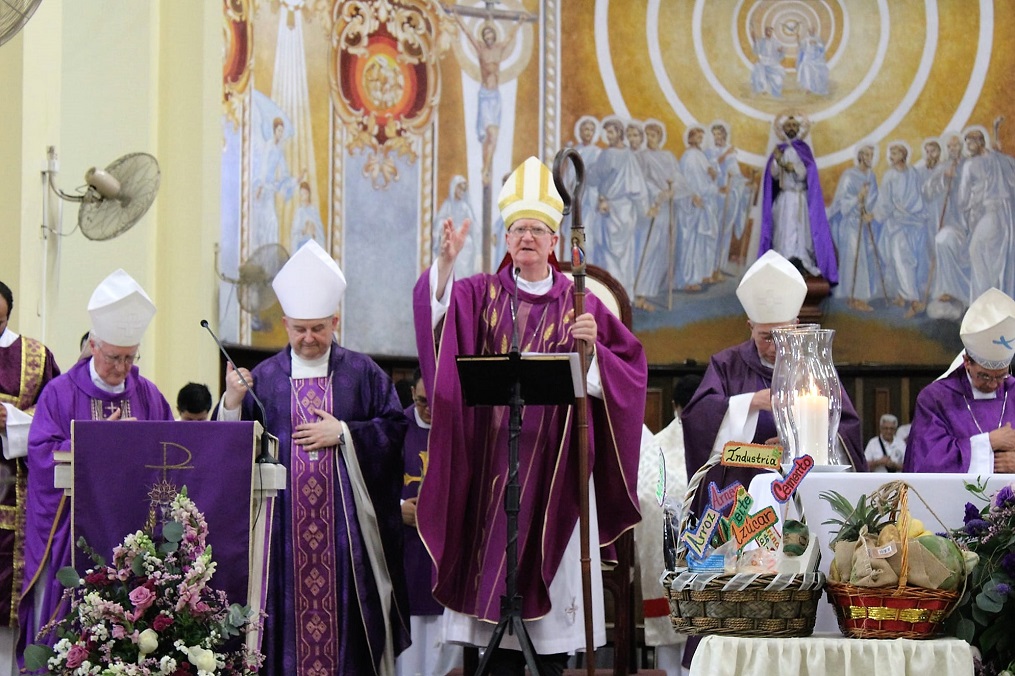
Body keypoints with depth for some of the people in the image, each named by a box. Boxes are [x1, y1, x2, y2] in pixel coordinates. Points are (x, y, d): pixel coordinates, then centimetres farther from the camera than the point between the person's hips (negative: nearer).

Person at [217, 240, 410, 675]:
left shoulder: (361, 373, 7)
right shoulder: (264, 377, 9)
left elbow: (395, 428, 1)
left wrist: (343, 433, -9)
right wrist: (232, 404, -11)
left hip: (345, 522, -1)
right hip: (283, 522, 1)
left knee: (345, 603, -3)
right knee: (287, 611, -2)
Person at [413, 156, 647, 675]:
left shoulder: (579, 303, 7)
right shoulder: (483, 294, 7)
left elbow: (629, 365, 2)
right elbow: (436, 306, -13)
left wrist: (593, 347, -17)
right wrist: (446, 261, -31)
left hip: (555, 461, 0)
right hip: (494, 457, 0)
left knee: (551, 556, 0)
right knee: (496, 554, -1)